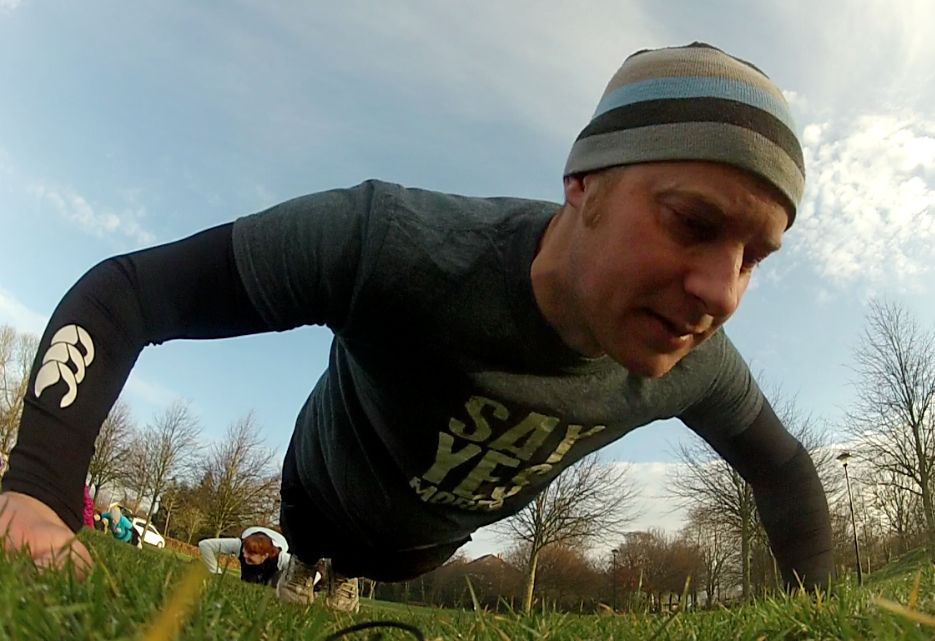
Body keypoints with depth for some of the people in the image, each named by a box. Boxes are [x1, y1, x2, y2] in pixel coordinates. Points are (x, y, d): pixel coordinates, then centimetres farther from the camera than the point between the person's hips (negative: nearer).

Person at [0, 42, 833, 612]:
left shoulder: (690, 363, -28)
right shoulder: (384, 240, -43)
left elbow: (784, 470, -7)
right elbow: (124, 290, -35)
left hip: (423, 548, 3)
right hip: (323, 507, -2)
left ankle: (335, 589, 52)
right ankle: (308, 580, 50)